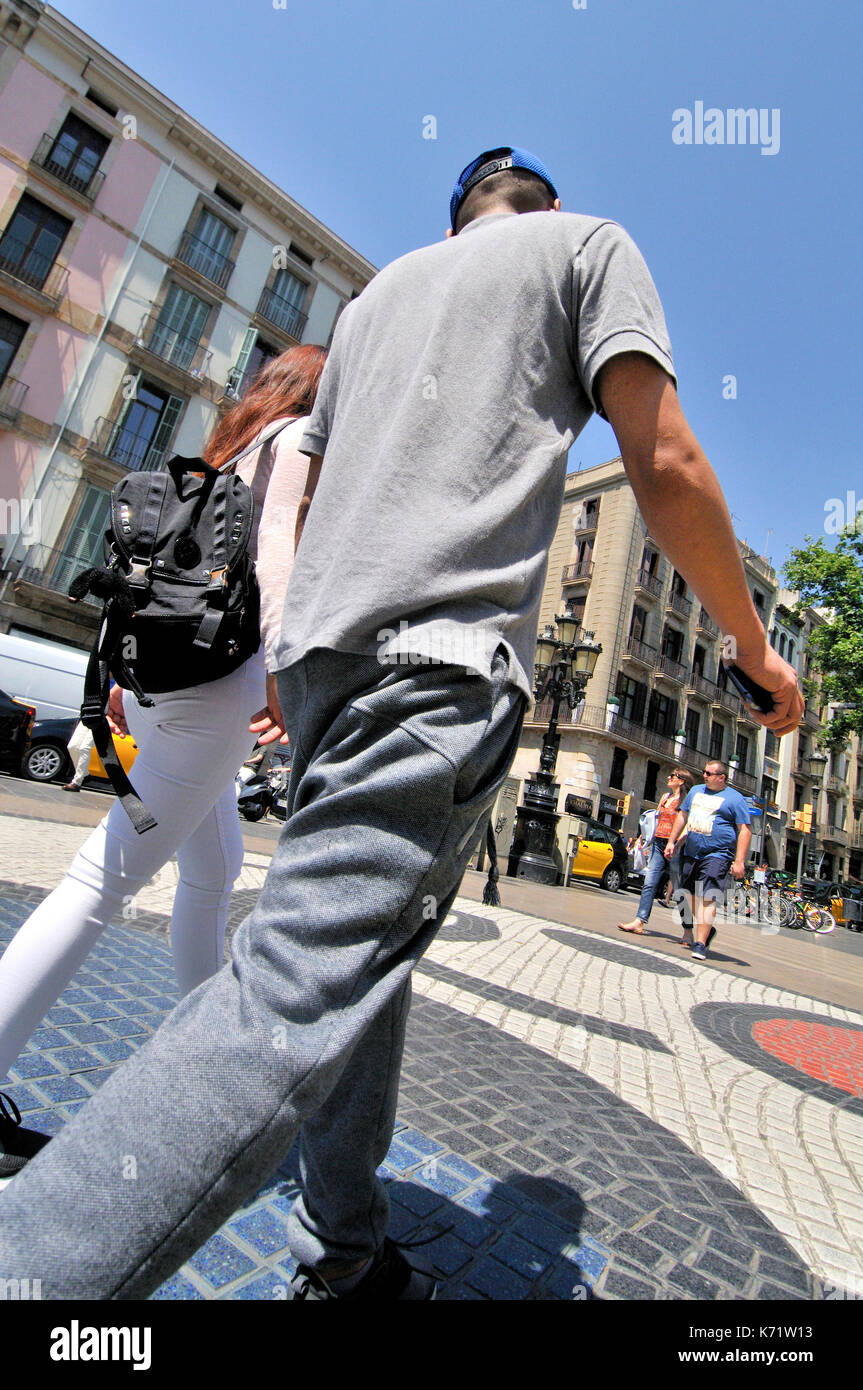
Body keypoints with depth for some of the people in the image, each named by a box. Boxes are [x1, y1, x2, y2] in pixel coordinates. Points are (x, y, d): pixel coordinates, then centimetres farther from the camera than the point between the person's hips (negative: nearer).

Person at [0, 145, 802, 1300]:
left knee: (363, 953, 14)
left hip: (319, 644, 8)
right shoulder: (589, 243, 18)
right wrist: (754, 643, 12)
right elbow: (665, 465, 1)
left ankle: (345, 1256, 27)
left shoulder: (382, 286, 33)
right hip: (441, 652, -7)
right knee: (303, 983, -12)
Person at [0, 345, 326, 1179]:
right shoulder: (302, 434, 5)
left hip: (162, 664, 9)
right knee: (110, 876, -8)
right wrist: (282, 662, -25)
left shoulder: (233, 449, 28)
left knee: (215, 868, 17)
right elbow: (276, 542, -14)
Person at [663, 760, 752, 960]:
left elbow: (745, 830, -6)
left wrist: (739, 861, -14)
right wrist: (671, 841, 15)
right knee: (692, 895, 11)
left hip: (717, 855, -6)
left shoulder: (735, 799, -3)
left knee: (708, 898, -13)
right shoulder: (696, 791, 14)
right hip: (691, 854, 6)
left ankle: (700, 944, -11)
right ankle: (706, 930, 31)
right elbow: (682, 816, 20)